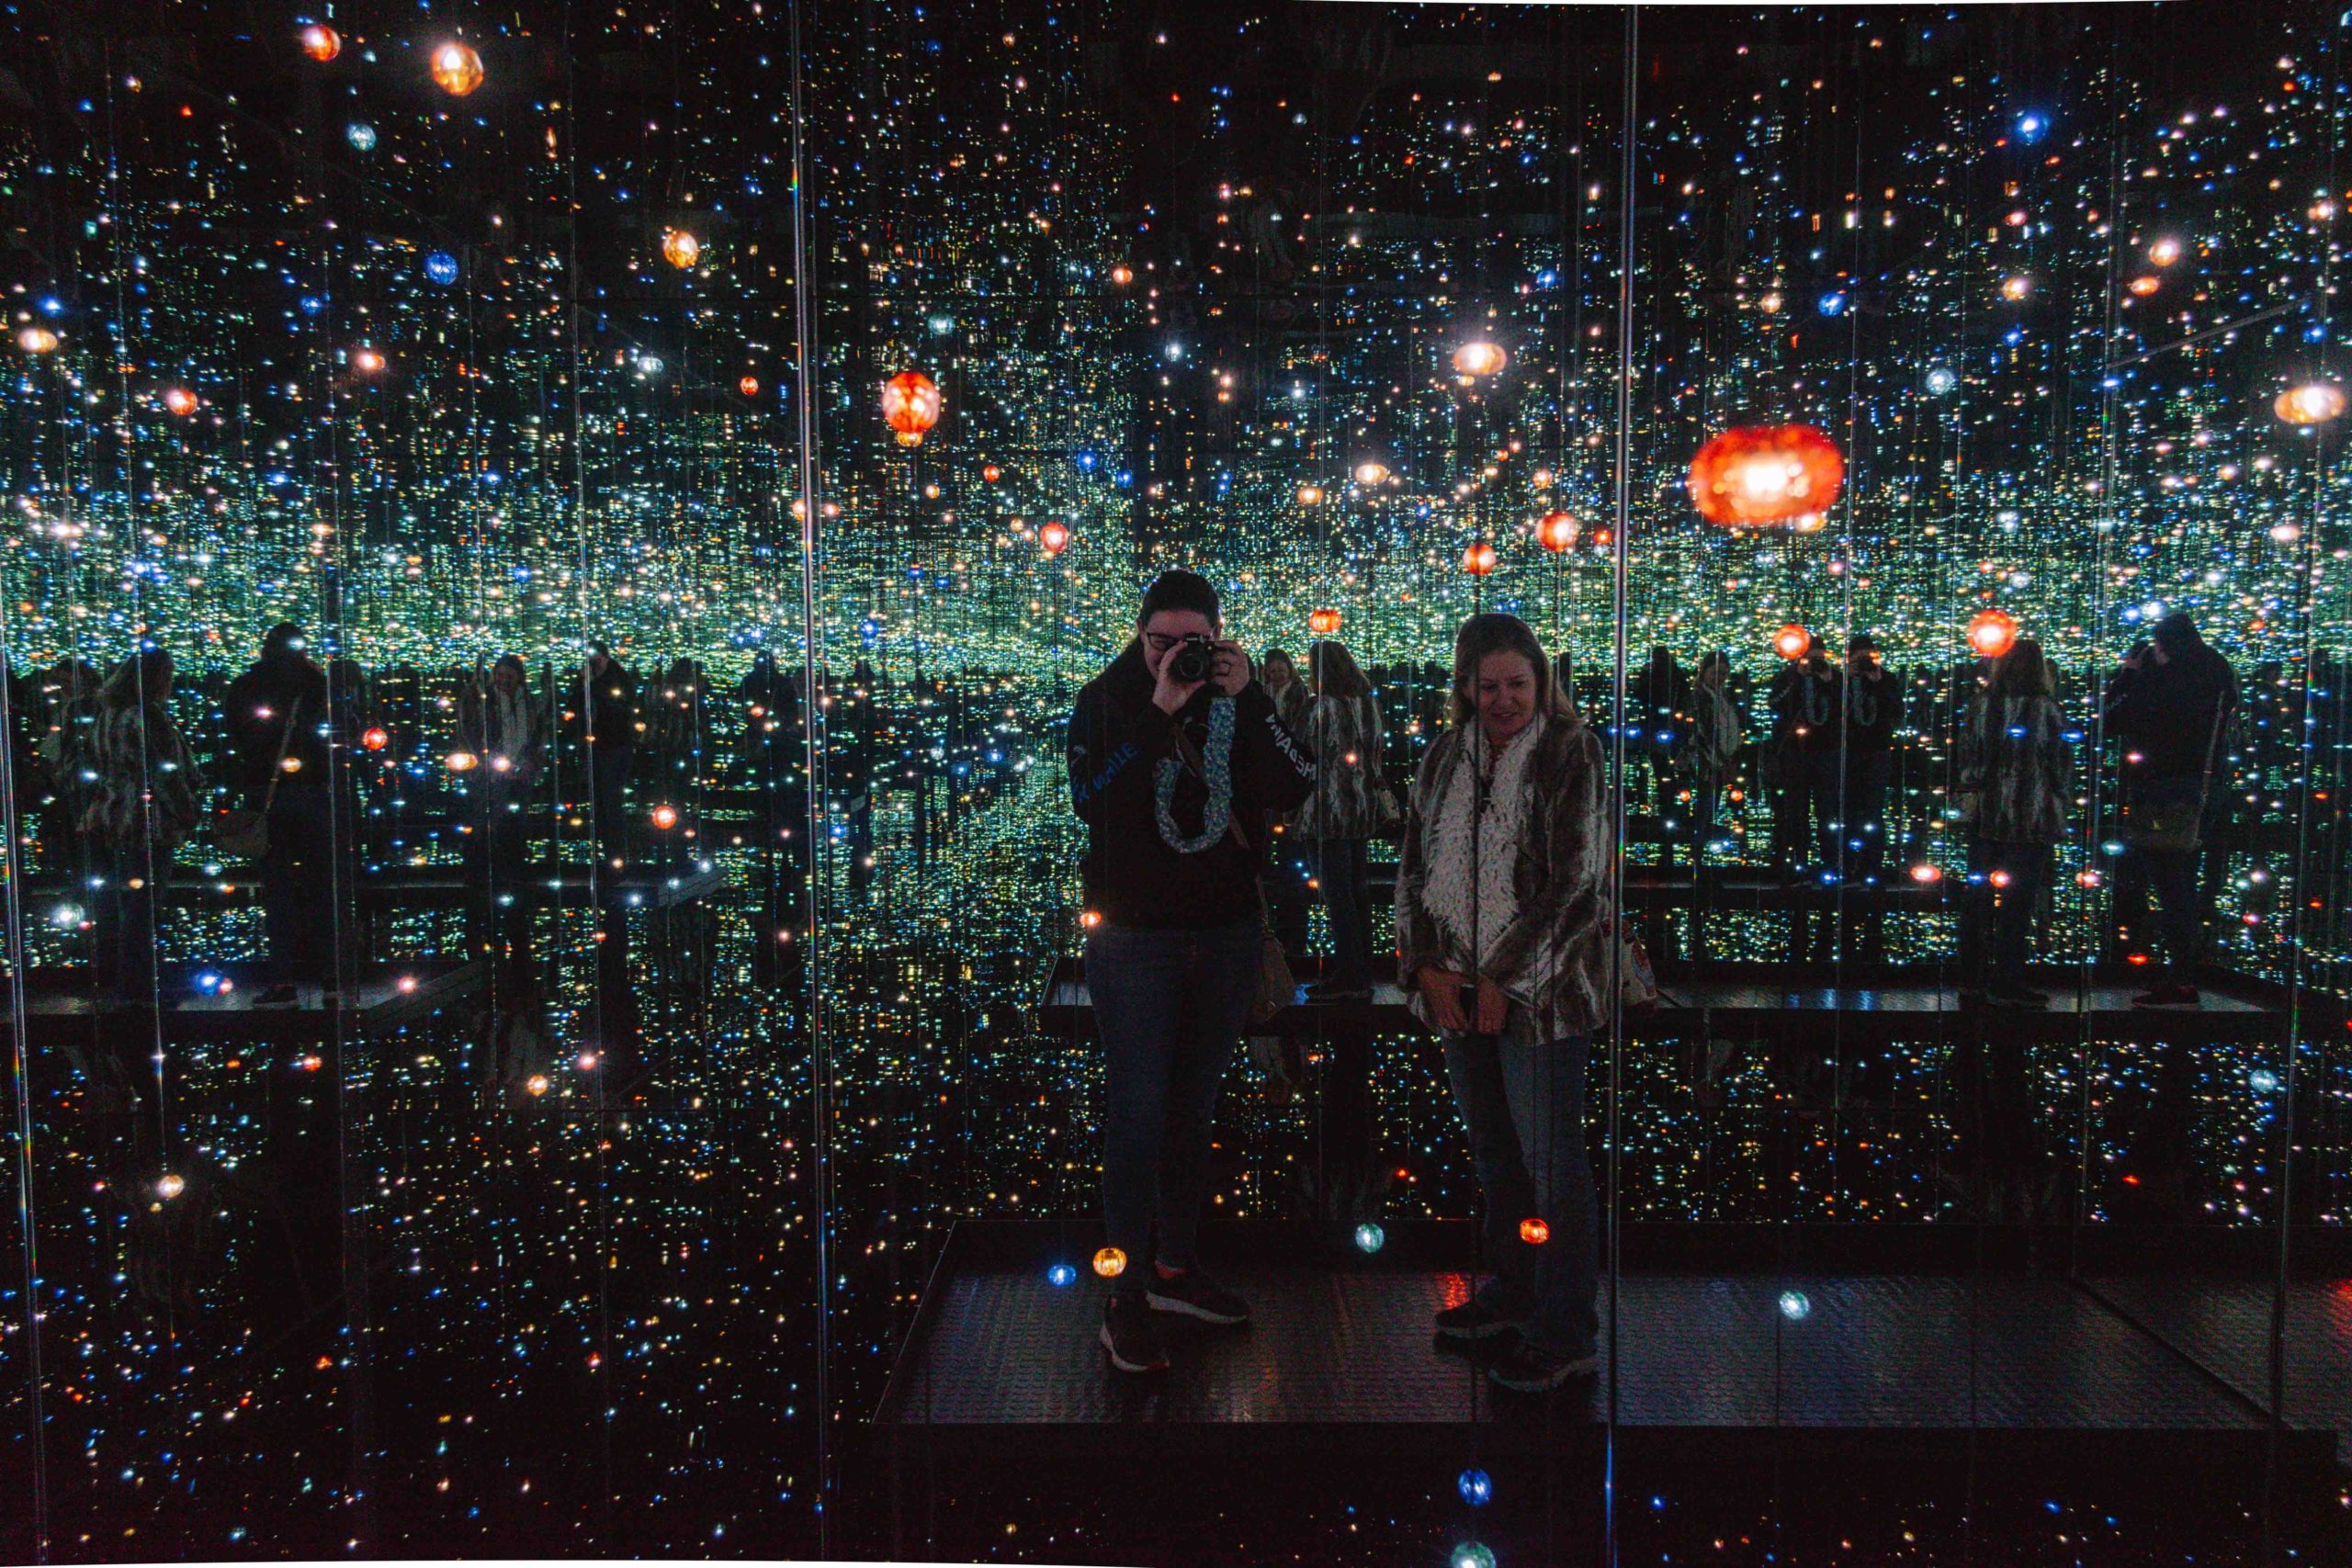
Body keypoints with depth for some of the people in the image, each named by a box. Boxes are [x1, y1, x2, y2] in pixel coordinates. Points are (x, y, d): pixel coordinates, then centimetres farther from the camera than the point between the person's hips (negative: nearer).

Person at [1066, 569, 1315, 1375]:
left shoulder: (1239, 698, 3)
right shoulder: (1105, 700, -4)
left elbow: (1294, 790, -9)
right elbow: (1089, 799, -20)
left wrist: (1248, 699, -18)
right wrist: (1160, 711, -24)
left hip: (1227, 933, 4)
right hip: (1134, 937, -4)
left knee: (1194, 1107, 14)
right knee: (1138, 1112, -2)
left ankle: (1176, 1266, 29)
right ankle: (1125, 1294, 9)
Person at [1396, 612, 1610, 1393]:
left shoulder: (1571, 752, -9)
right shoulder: (1444, 757, 8)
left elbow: (1576, 884, -14)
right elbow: (1414, 867, 10)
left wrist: (1505, 980, -14)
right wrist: (1426, 965, -2)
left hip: (1542, 989, -6)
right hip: (1457, 991, 6)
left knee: (1551, 1162, 1)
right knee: (1492, 1151, 17)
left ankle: (1565, 1332, 15)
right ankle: (1512, 1289, 35)